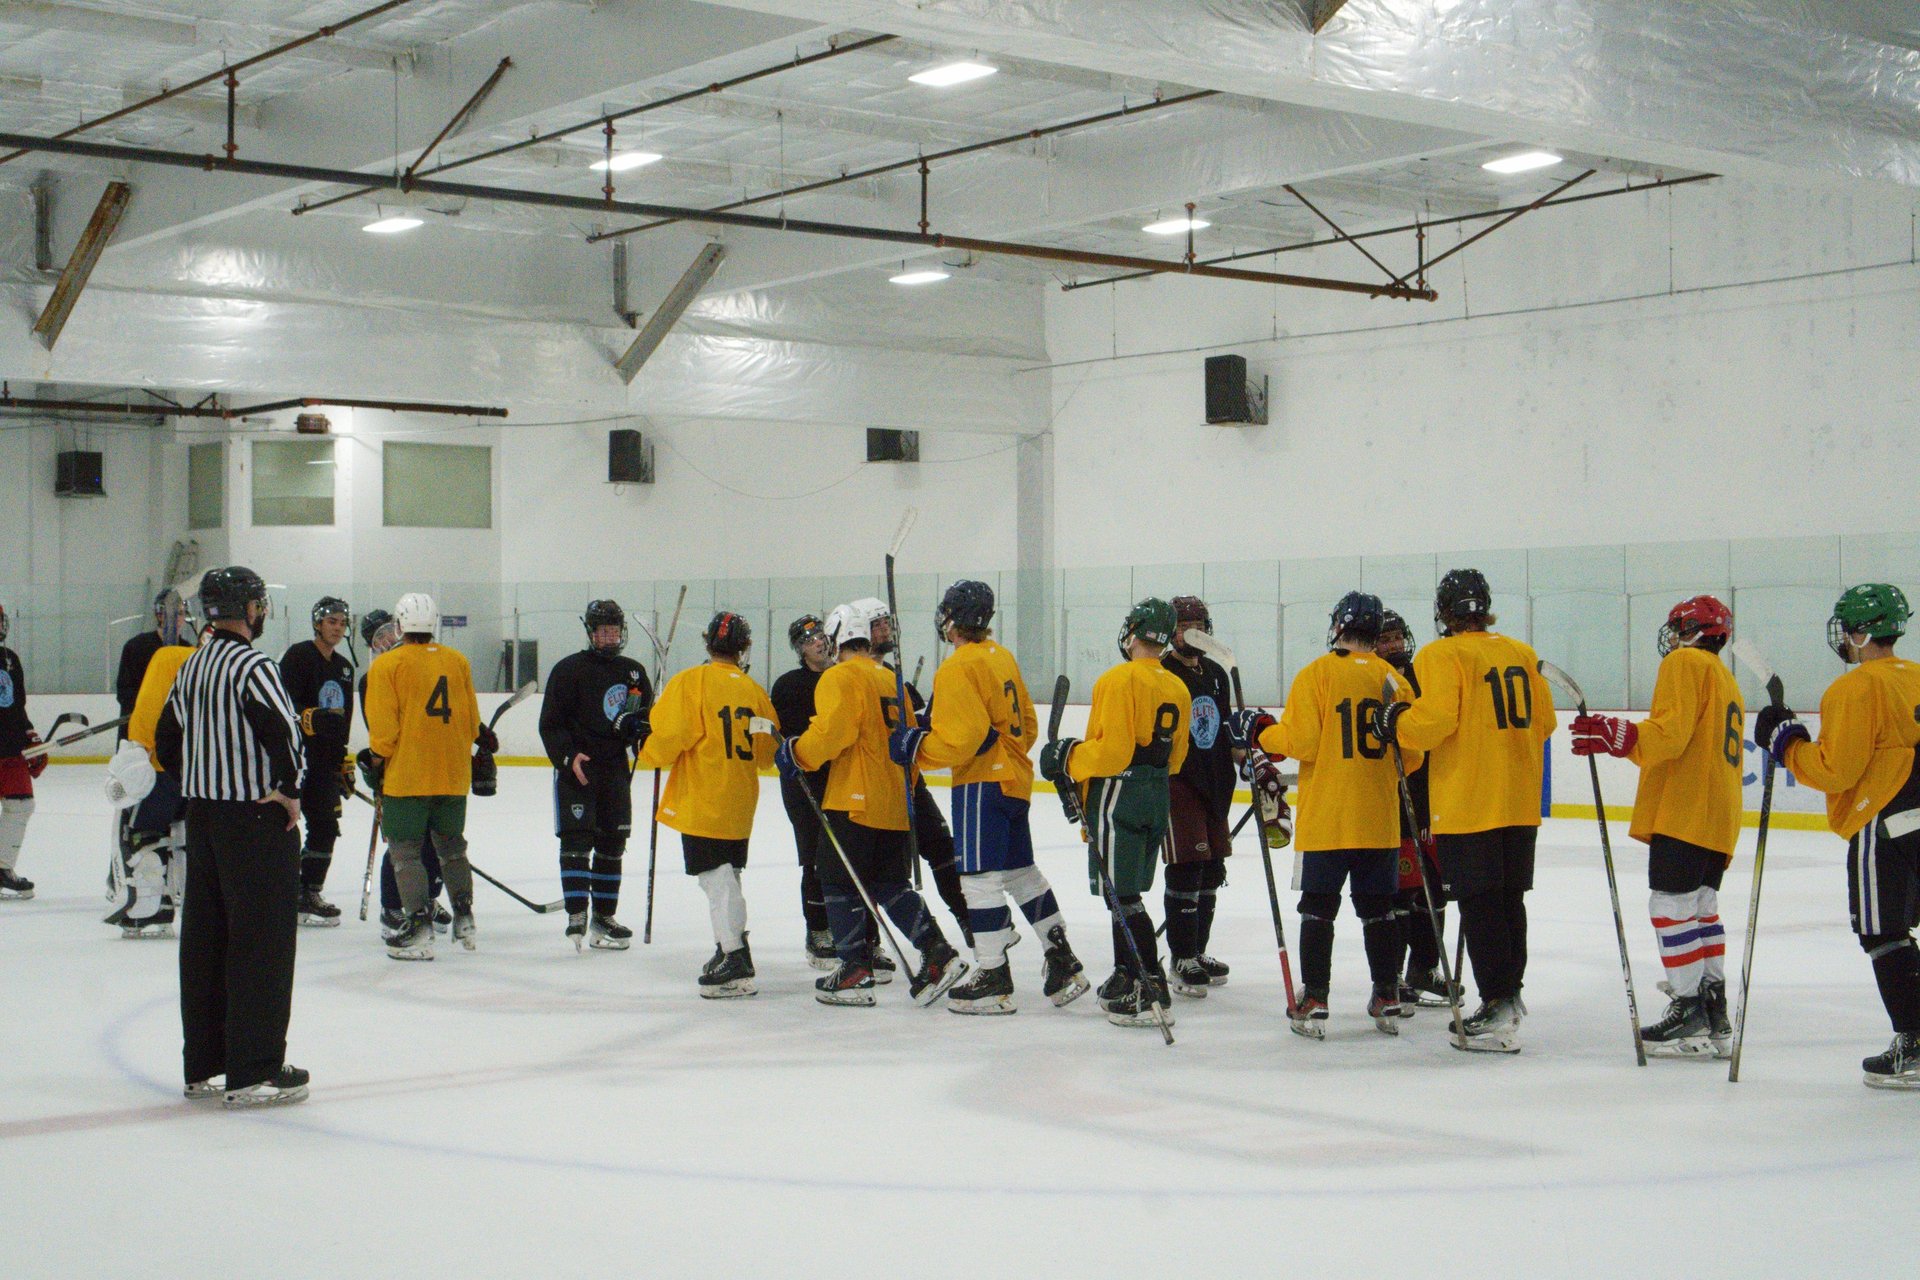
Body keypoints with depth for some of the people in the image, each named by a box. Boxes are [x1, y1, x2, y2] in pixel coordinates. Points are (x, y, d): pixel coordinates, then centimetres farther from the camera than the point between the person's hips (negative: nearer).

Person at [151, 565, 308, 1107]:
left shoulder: (192, 665, 12)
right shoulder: (251, 665, -15)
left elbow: (166, 737, 20)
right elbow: (281, 728, -30)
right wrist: (289, 790, -18)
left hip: (202, 816, 9)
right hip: (256, 819, -9)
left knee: (204, 941, 12)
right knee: (262, 941, -4)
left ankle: (203, 1067, 19)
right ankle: (253, 1072, -2)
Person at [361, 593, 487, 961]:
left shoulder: (386, 665, -8)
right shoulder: (457, 661, 6)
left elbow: (383, 727, -11)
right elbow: (471, 719, 11)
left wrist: (377, 761, 2)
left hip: (406, 775, -5)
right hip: (453, 775, 5)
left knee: (405, 850, 1)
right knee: (451, 846, 19)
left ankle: (419, 926, -6)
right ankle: (464, 920, 22)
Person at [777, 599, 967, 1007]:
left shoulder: (840, 678, -9)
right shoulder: (889, 680, 17)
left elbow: (833, 730, -22)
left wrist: (797, 755, -7)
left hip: (854, 800, -8)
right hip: (895, 803, 8)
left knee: (840, 882, 1)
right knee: (889, 883, 15)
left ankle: (855, 973, 1)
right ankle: (938, 954, 5)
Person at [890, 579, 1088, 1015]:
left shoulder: (958, 668, -15)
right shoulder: (1001, 656, 13)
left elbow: (964, 738, -21)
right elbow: (1027, 723, 19)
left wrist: (914, 747, -11)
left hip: (982, 783, -9)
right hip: (1015, 776, 9)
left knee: (980, 876, -5)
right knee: (1021, 871, 16)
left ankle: (993, 978, -3)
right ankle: (1062, 962, 18)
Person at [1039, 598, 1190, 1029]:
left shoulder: (1120, 680, -14)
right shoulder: (1178, 689, 11)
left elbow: (1112, 750, -20)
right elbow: (1174, 758, 15)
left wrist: (1067, 758, -6)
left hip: (1117, 798, -8)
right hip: (1158, 800, 8)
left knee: (1122, 896, -6)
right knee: (1126, 894, 18)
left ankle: (1151, 992, -11)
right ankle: (1125, 978, 26)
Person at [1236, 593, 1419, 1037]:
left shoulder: (1316, 674, -7)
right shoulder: (1393, 679, 5)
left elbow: (1300, 741, -13)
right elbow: (1411, 755, 8)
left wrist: (1261, 732, 5)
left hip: (1326, 816, -3)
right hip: (1380, 818, 4)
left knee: (1318, 907, 2)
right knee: (1379, 908, 12)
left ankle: (1314, 1002, 0)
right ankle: (1388, 1000, 14)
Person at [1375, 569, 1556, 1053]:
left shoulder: (1441, 657, -10)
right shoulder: (1521, 654, 11)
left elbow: (1432, 720, -20)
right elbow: (1544, 722, 14)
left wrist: (1394, 723, -2)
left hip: (1468, 804, -7)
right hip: (1521, 805, 7)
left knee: (1480, 904, -3)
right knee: (1509, 899, 17)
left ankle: (1498, 1011, -5)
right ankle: (1510, 991, 29)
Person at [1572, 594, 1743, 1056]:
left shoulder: (1685, 663, -4)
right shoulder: (1726, 680, 26)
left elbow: (1671, 733, -18)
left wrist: (1623, 737, -27)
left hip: (1684, 812, -10)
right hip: (1719, 816, 10)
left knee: (1672, 906, -9)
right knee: (1701, 909, 13)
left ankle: (1690, 1015, -10)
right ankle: (1715, 1017, 13)